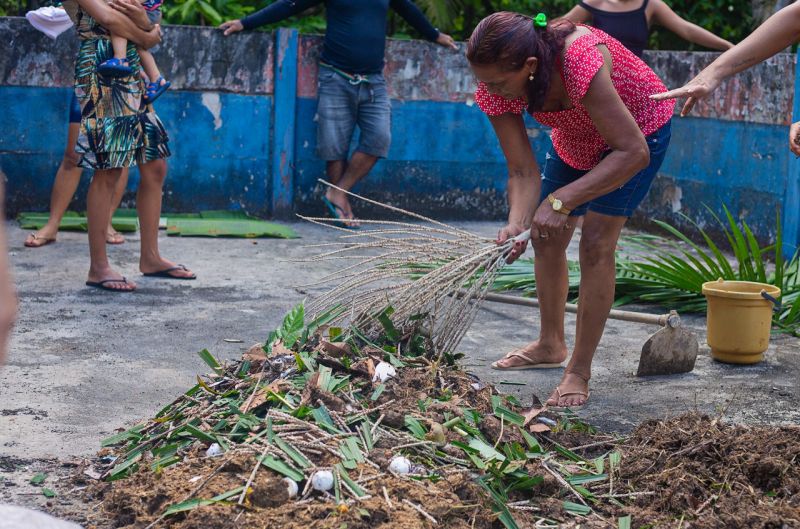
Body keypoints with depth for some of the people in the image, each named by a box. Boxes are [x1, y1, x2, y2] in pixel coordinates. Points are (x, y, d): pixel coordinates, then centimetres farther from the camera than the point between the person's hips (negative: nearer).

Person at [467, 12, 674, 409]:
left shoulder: (580, 61, -45)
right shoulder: (496, 87, -26)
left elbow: (633, 152, -42)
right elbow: (523, 171, -22)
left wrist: (560, 200, -46)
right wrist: (517, 224, -42)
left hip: (639, 128, -6)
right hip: (575, 138, 6)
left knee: (596, 244, -16)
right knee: (547, 239, 12)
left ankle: (579, 372, -6)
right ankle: (550, 345, 34)